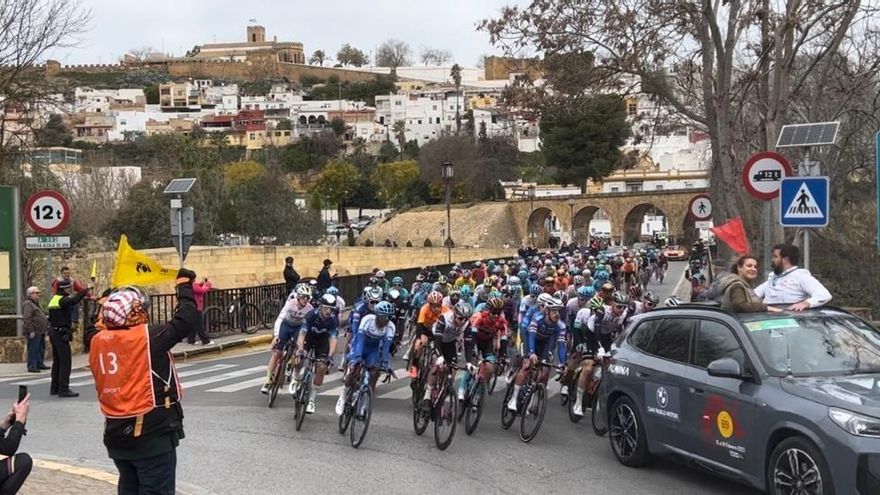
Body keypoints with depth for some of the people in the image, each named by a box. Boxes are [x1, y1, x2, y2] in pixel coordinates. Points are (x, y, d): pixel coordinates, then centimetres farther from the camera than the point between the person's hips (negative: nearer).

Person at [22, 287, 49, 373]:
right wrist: (31, 331, -24)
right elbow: (26, 318, -20)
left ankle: (39, 364, 24)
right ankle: (31, 366, -5)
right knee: (33, 349, -8)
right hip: (34, 332, -10)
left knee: (41, 349, 15)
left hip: (40, 331, 10)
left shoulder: (36, 304, 21)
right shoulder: (28, 304, -12)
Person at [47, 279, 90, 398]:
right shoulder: (62, 300, -16)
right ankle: (63, 389, -9)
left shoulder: (55, 299, 14)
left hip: (54, 332, 10)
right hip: (61, 333, -10)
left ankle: (54, 388, 23)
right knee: (65, 361, -8)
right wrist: (85, 290, -28)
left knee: (57, 361, 16)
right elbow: (74, 300, -36)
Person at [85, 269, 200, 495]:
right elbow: (186, 320, -14)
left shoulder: (99, 341, 1)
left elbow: (92, 330, 25)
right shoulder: (148, 337, -17)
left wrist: (108, 303, 27)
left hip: (117, 435, 7)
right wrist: (184, 286, -1)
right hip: (152, 435, -7)